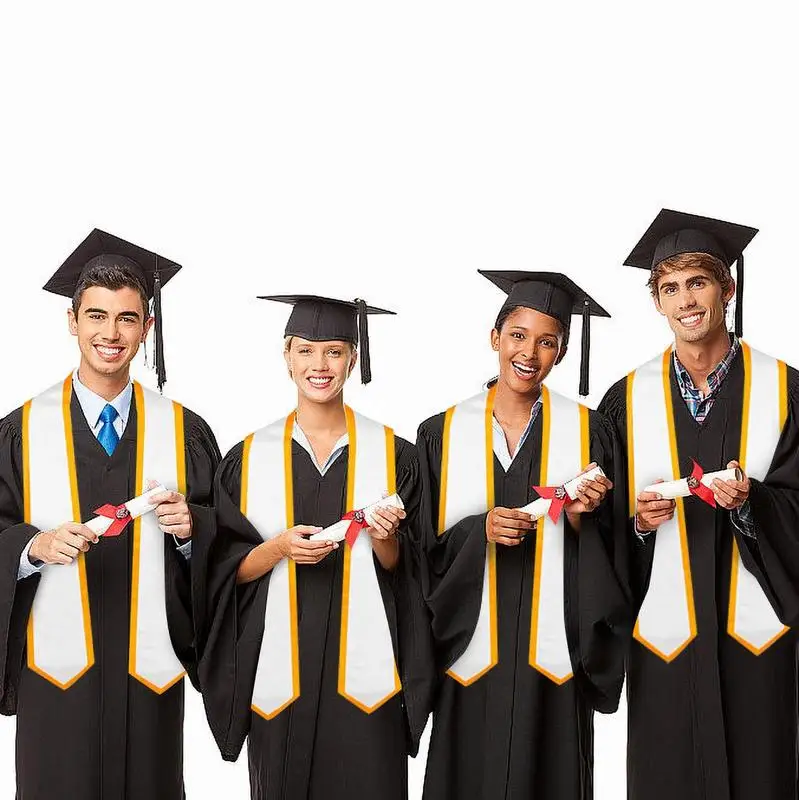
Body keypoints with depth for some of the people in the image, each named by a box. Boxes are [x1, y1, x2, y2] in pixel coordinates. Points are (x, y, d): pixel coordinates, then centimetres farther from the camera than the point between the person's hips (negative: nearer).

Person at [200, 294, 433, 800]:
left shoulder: (391, 453, 2)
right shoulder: (250, 457, 3)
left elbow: (401, 569, 4)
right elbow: (228, 570, 3)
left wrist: (384, 540, -16)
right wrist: (280, 548, -15)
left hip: (363, 665, 0)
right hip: (279, 665, 1)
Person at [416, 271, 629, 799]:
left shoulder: (586, 431, 3)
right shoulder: (444, 433, 4)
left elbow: (608, 553, 4)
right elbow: (426, 548, 2)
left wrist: (580, 518, -15)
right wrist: (479, 531, -15)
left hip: (552, 650, 0)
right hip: (472, 650, 1)